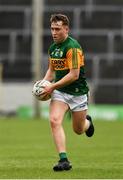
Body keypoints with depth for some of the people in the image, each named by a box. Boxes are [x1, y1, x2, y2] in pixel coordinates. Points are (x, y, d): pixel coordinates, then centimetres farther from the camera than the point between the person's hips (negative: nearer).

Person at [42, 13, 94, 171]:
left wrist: (53, 87, -21)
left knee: (78, 130, 9)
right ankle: (64, 160, -22)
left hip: (77, 92, -5)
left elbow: (74, 75, -23)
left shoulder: (73, 47, -19)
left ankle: (87, 122, 48)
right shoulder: (53, 47, 6)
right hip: (59, 92, 5)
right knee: (54, 121, -20)